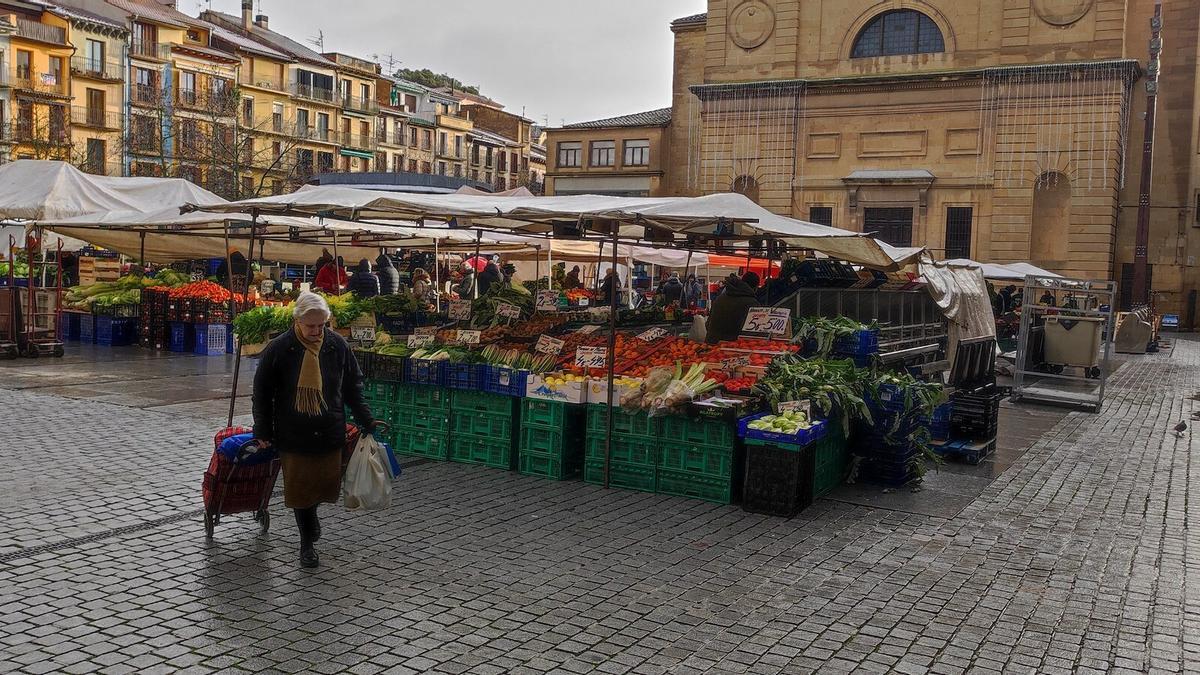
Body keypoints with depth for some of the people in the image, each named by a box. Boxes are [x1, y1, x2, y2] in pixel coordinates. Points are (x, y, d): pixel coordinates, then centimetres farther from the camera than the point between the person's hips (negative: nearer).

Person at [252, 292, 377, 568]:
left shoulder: (337, 346, -2)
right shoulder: (278, 349, -9)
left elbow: (353, 388, 7)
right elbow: (261, 394, 0)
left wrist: (367, 422, 4)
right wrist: (263, 432, -2)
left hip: (329, 432, 2)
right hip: (293, 434, -2)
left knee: (327, 484, 8)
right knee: (300, 488, 3)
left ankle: (310, 516, 41)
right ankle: (308, 542, 22)